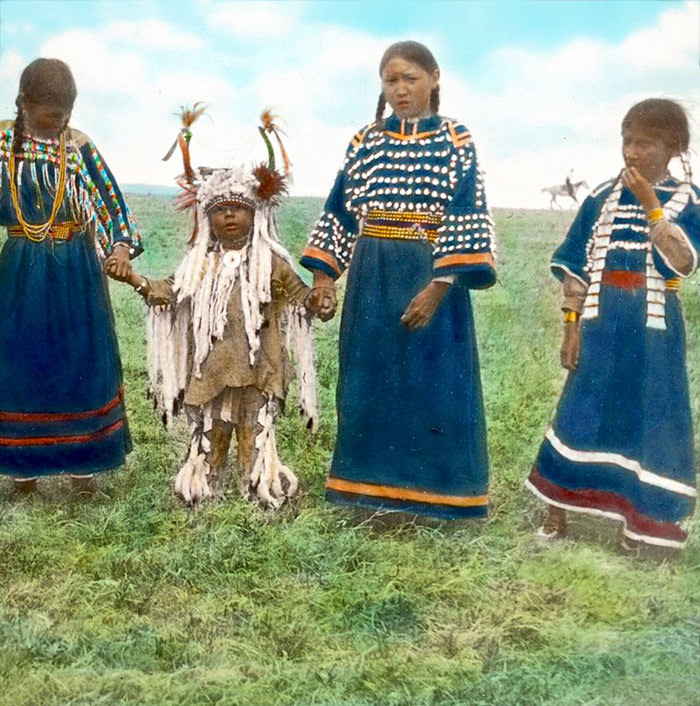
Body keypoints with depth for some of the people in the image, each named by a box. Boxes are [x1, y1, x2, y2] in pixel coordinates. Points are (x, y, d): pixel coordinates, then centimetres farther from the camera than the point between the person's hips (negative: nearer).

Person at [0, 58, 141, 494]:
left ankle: (80, 461, 18)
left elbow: (110, 198, -2)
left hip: (76, 268, 1)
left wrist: (122, 247, -13)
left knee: (80, 358, 5)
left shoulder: (79, 146, 0)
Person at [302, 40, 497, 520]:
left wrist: (438, 287, -19)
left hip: (430, 278, -3)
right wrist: (324, 277, 3)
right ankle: (372, 488, 23)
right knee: (370, 381, 9)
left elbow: (467, 218, -9)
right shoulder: (365, 142, 9)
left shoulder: (455, 141, -2)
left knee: (432, 383, 1)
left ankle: (433, 494, 14)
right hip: (372, 278, 4)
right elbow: (341, 212, 11)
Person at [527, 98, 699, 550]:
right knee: (581, 411, 5)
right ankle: (557, 510, 16)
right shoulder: (602, 198, 3)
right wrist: (572, 325, -2)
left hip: (652, 327, -1)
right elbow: (577, 266, 3)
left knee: (645, 416, 6)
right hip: (601, 322, 2)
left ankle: (636, 516, 22)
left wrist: (650, 205, -20)